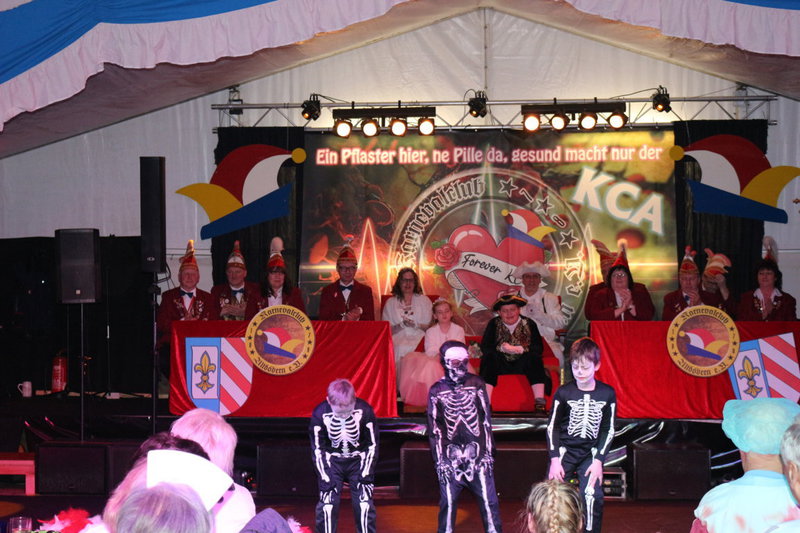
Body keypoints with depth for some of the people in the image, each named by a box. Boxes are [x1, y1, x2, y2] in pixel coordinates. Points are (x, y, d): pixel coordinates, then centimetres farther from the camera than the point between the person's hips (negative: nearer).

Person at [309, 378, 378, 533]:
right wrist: (325, 479, -14)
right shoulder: (320, 413, -20)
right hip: (332, 461, 0)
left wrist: (365, 475, -11)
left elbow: (372, 445, -9)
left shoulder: (365, 411, -21)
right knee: (328, 503, -10)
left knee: (364, 503, -9)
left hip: (358, 461, 0)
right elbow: (318, 449, -10)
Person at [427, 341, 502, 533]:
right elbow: (434, 428, 5)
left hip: (477, 454, 0)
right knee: (448, 503, 2)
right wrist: (439, 460, 0)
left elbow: (486, 420, 6)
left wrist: (489, 453, 2)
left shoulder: (476, 384, 5)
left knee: (489, 501, -1)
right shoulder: (436, 390, 5)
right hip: (451, 457, 0)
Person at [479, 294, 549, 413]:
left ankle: (540, 403, -34)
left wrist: (518, 349, -23)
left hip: (522, 364, 0)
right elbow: (485, 347, -6)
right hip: (501, 365, 0)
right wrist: (502, 348, -24)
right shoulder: (493, 324, 4)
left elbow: (538, 348, -9)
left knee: (534, 357, -28)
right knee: (489, 357, -28)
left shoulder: (529, 324, 2)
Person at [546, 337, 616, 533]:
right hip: (564, 450, 0)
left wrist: (598, 460, -7)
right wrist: (555, 459, -7)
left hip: (591, 452, 0)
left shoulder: (607, 394, -5)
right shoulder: (563, 392, -6)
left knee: (592, 496, -17)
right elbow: (552, 427, 0)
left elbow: (608, 430, 1)